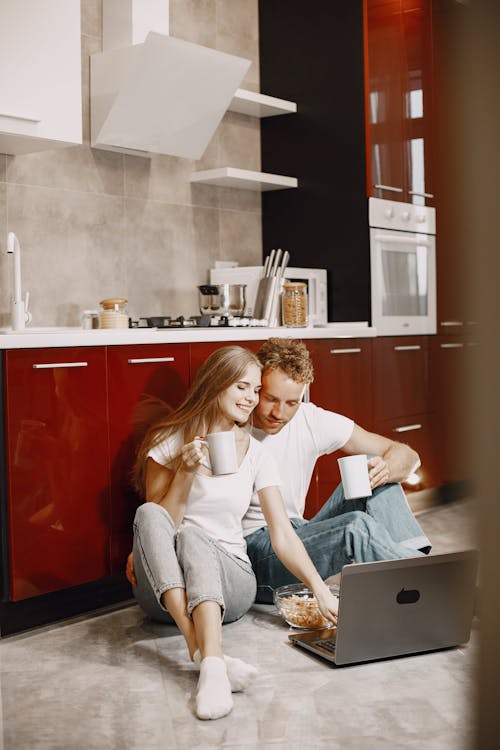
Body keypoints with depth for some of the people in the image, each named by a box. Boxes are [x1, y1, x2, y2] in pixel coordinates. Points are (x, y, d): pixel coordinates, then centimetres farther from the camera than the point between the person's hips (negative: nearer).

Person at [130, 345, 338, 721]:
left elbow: (282, 534, 1)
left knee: (193, 537, -32)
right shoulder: (169, 442, 1)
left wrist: (321, 590, -12)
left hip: (230, 581, 1)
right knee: (149, 514, -31)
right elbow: (158, 525, -3)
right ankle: (207, 656, -46)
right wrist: (186, 473, -17)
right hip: (164, 588, -1)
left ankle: (211, 663, -54)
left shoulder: (256, 454, 6)